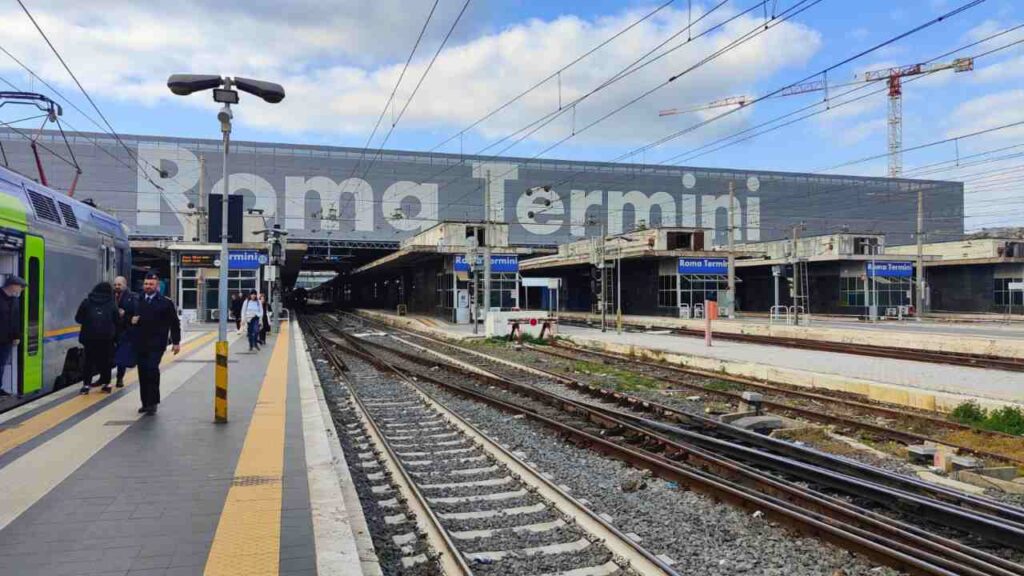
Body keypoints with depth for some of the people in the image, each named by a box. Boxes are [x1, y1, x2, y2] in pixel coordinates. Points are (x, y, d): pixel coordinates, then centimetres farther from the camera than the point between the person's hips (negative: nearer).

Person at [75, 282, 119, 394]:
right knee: (106, 361, 10)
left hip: (89, 337, 0)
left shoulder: (86, 302, 4)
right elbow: (116, 322, 2)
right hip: (107, 338, 0)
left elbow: (78, 318, 5)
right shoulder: (112, 304, 2)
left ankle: (86, 384, 6)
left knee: (89, 360, 10)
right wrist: (114, 335, 13)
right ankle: (106, 384, 12)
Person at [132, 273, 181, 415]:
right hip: (140, 343, 5)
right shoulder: (138, 301, 11)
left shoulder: (165, 303, -2)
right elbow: (131, 316, 23)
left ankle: (152, 403, -8)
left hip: (156, 344, -5)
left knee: (152, 370, -15)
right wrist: (131, 320, -2)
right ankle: (145, 403, 18)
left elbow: (174, 323, 1)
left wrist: (176, 342, -2)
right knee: (142, 373, 9)